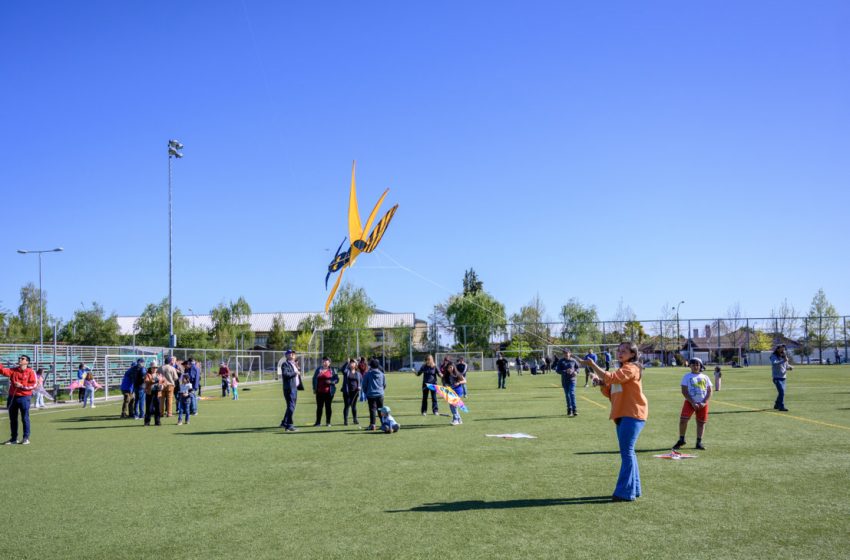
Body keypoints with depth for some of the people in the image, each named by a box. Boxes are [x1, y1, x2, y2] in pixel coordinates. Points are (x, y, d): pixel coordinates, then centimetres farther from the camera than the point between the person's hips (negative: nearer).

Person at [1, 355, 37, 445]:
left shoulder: (31, 372, -2)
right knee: (12, 419, 10)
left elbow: (34, 384, -9)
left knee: (25, 418, -2)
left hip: (24, 398, -5)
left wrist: (22, 386, -15)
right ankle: (13, 438, 19)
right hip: (13, 397, 5)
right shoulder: (13, 370, 10)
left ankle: (26, 438, 6)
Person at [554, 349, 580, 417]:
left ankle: (574, 409, -13)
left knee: (572, 393, -12)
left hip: (572, 379, -2)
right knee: (567, 395, 9)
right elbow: (557, 370, -5)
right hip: (564, 380, 2)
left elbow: (577, 367, 14)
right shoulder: (561, 361, -1)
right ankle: (569, 409, 20)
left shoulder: (573, 360, 0)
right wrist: (565, 371, -19)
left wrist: (576, 372, -7)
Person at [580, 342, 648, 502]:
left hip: (632, 415, -10)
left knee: (626, 452, -10)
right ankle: (633, 489, 21)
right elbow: (610, 393, 19)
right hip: (622, 415, 10)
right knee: (627, 453, 13)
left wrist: (592, 364, -25)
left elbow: (611, 378, -25)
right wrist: (600, 383, 1)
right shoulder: (622, 370, 21)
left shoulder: (631, 368, -9)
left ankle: (626, 492, -9)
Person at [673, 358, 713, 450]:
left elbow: (709, 392, 7)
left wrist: (704, 403, -8)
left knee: (701, 422, 4)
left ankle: (699, 442, 14)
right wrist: (693, 403, -14)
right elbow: (684, 391, -5)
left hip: (703, 404, 2)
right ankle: (681, 440, 5)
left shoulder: (705, 377, 10)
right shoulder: (687, 376, 2)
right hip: (690, 402, -2)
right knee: (683, 420, -12)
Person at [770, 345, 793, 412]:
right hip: (777, 378, -7)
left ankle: (777, 405, 32)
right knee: (781, 391, -17)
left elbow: (786, 366, 18)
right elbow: (774, 363, -30)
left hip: (783, 377, 7)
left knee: (781, 392, 15)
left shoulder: (784, 357, 9)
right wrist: (783, 361, -38)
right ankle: (781, 407, -15)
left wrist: (790, 367, -5)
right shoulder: (774, 356, -10)